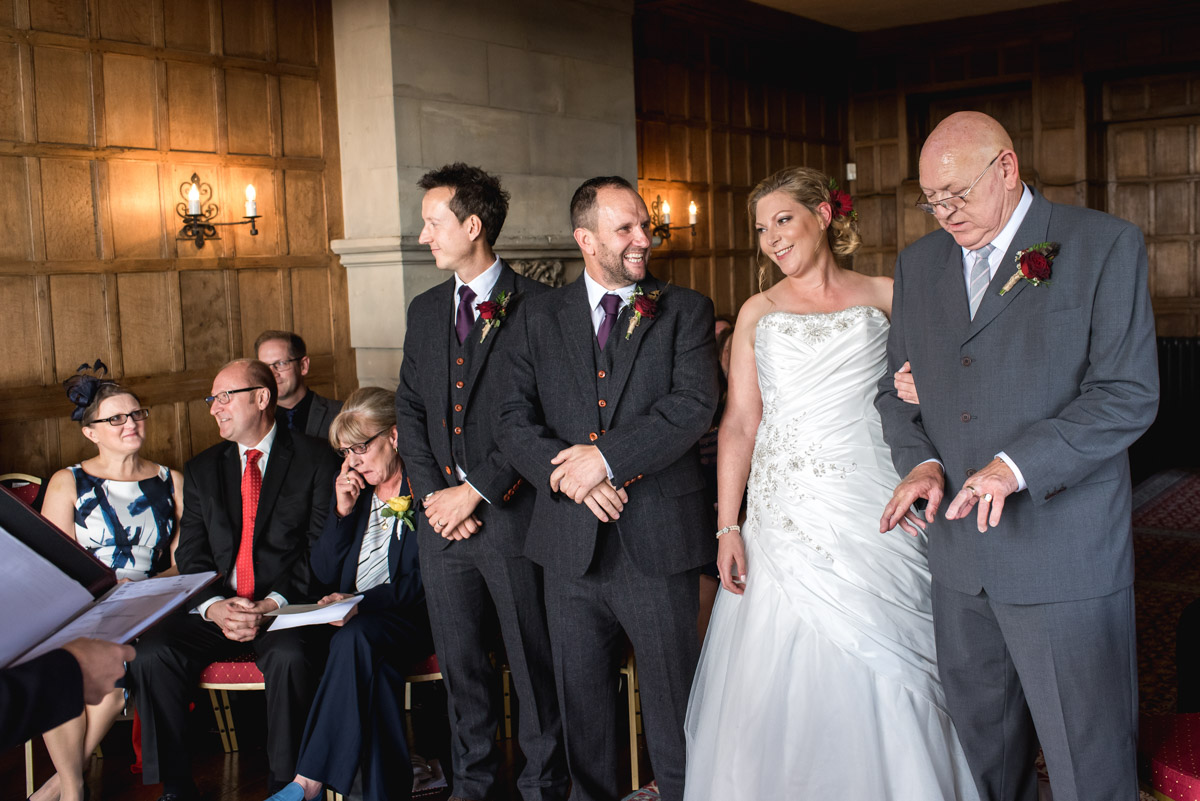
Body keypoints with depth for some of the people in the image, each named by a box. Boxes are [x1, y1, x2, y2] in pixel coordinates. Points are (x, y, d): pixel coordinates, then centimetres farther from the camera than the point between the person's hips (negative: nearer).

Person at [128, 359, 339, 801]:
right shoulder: (201, 469, 16)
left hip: (288, 609, -4)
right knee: (151, 653, -21)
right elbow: (191, 557, 9)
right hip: (216, 610, 4)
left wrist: (273, 604, -18)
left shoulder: (314, 458, 2)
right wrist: (215, 607, -12)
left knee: (290, 656, -35)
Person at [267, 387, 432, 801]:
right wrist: (342, 512, -1)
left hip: (411, 616, -5)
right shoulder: (350, 487, 16)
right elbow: (325, 573, 12)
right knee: (371, 659, -31)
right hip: (357, 619, 5)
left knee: (356, 638, -34)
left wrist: (364, 602, -23)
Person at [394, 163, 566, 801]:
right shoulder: (425, 310, 13)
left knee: (532, 659, 5)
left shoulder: (537, 306, -7)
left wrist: (475, 492, -13)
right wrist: (432, 494, -2)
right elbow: (410, 411, 12)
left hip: (513, 514, -5)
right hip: (443, 515, 6)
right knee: (459, 660, 14)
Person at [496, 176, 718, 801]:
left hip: (658, 544, -2)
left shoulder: (685, 311, 3)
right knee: (581, 707, 15)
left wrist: (605, 456, -18)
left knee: (673, 708, 7)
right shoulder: (540, 316, 9)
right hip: (570, 544, 3)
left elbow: (695, 405, -12)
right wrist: (569, 475, -15)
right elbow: (515, 420, 1)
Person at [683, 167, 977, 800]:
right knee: (781, 687, 3)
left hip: (873, 518, -1)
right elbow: (739, 422, 6)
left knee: (885, 678, 3)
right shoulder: (757, 313, 10)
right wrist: (727, 527, -1)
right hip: (785, 521, 1)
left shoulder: (887, 298, 6)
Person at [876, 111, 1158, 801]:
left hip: (1065, 555, -5)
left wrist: (1017, 465, -22)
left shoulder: (1107, 245, -5)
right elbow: (897, 386, 16)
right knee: (982, 743, 16)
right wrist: (920, 461, -4)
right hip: (958, 546, 5)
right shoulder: (919, 263, 11)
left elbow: (1128, 395, -11)